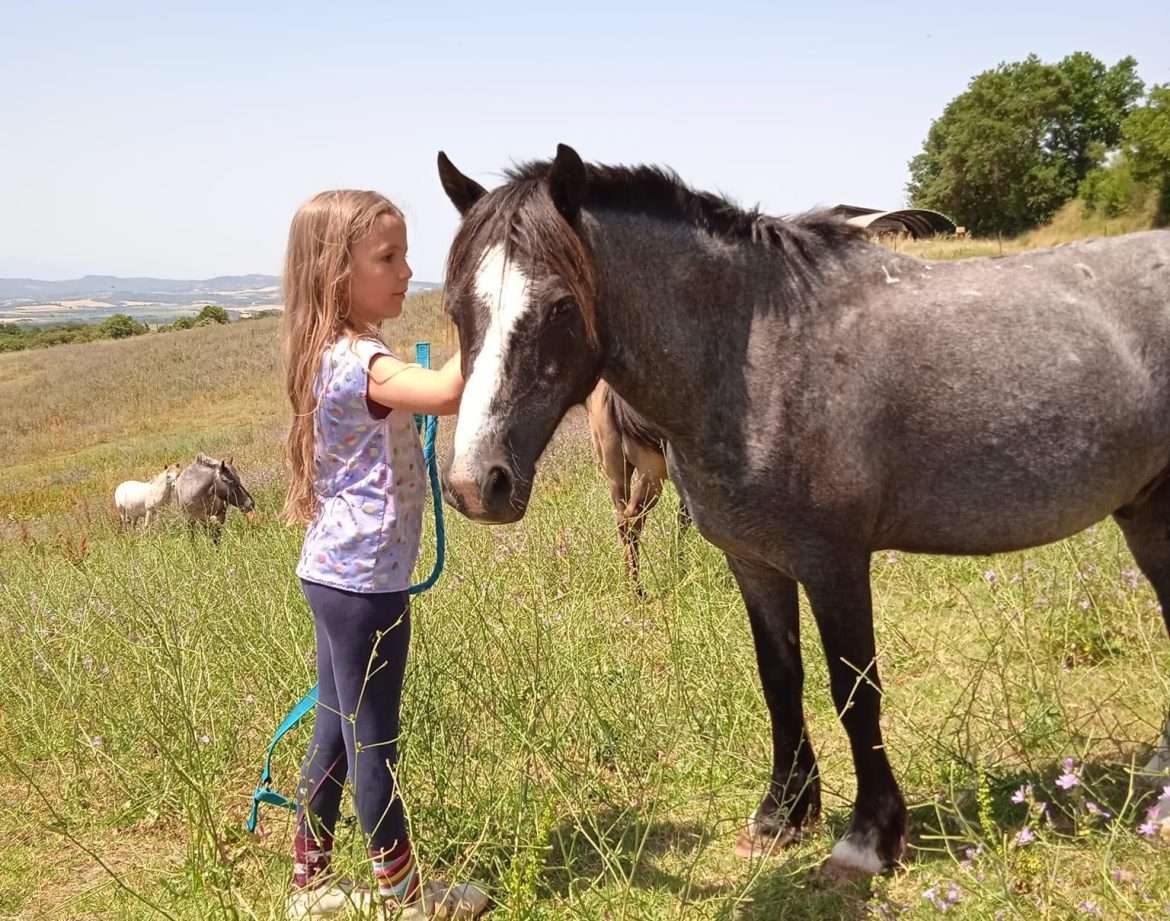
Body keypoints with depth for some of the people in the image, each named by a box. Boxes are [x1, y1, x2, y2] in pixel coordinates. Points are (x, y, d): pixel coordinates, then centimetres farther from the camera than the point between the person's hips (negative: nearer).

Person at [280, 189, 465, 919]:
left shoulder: (336, 356, 10)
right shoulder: (357, 361, -21)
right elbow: (445, 395, -39)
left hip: (336, 573, 10)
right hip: (365, 580, -10)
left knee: (338, 735, 18)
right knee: (373, 743, 5)